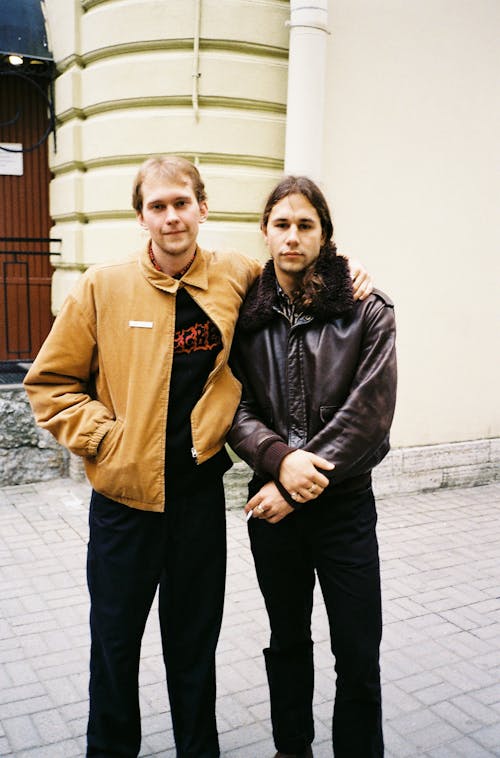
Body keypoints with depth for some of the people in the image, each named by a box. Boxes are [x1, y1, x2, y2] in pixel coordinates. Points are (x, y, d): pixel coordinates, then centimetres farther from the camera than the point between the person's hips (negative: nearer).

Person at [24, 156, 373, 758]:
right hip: (123, 493, -1)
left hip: (200, 493, 1)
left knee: (195, 645, 18)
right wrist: (103, 435, -10)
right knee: (115, 642, 16)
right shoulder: (104, 287, -6)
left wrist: (341, 274, 1)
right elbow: (49, 381, 0)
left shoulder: (237, 278, -2)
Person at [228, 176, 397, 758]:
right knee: (287, 639, 20)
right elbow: (237, 406, -3)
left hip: (344, 502, -2)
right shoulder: (247, 315, 1)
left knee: (358, 655, 7)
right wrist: (280, 459, -20)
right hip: (273, 502, 3)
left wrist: (306, 481, -16)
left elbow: (369, 411, -13)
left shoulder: (367, 311, -6)